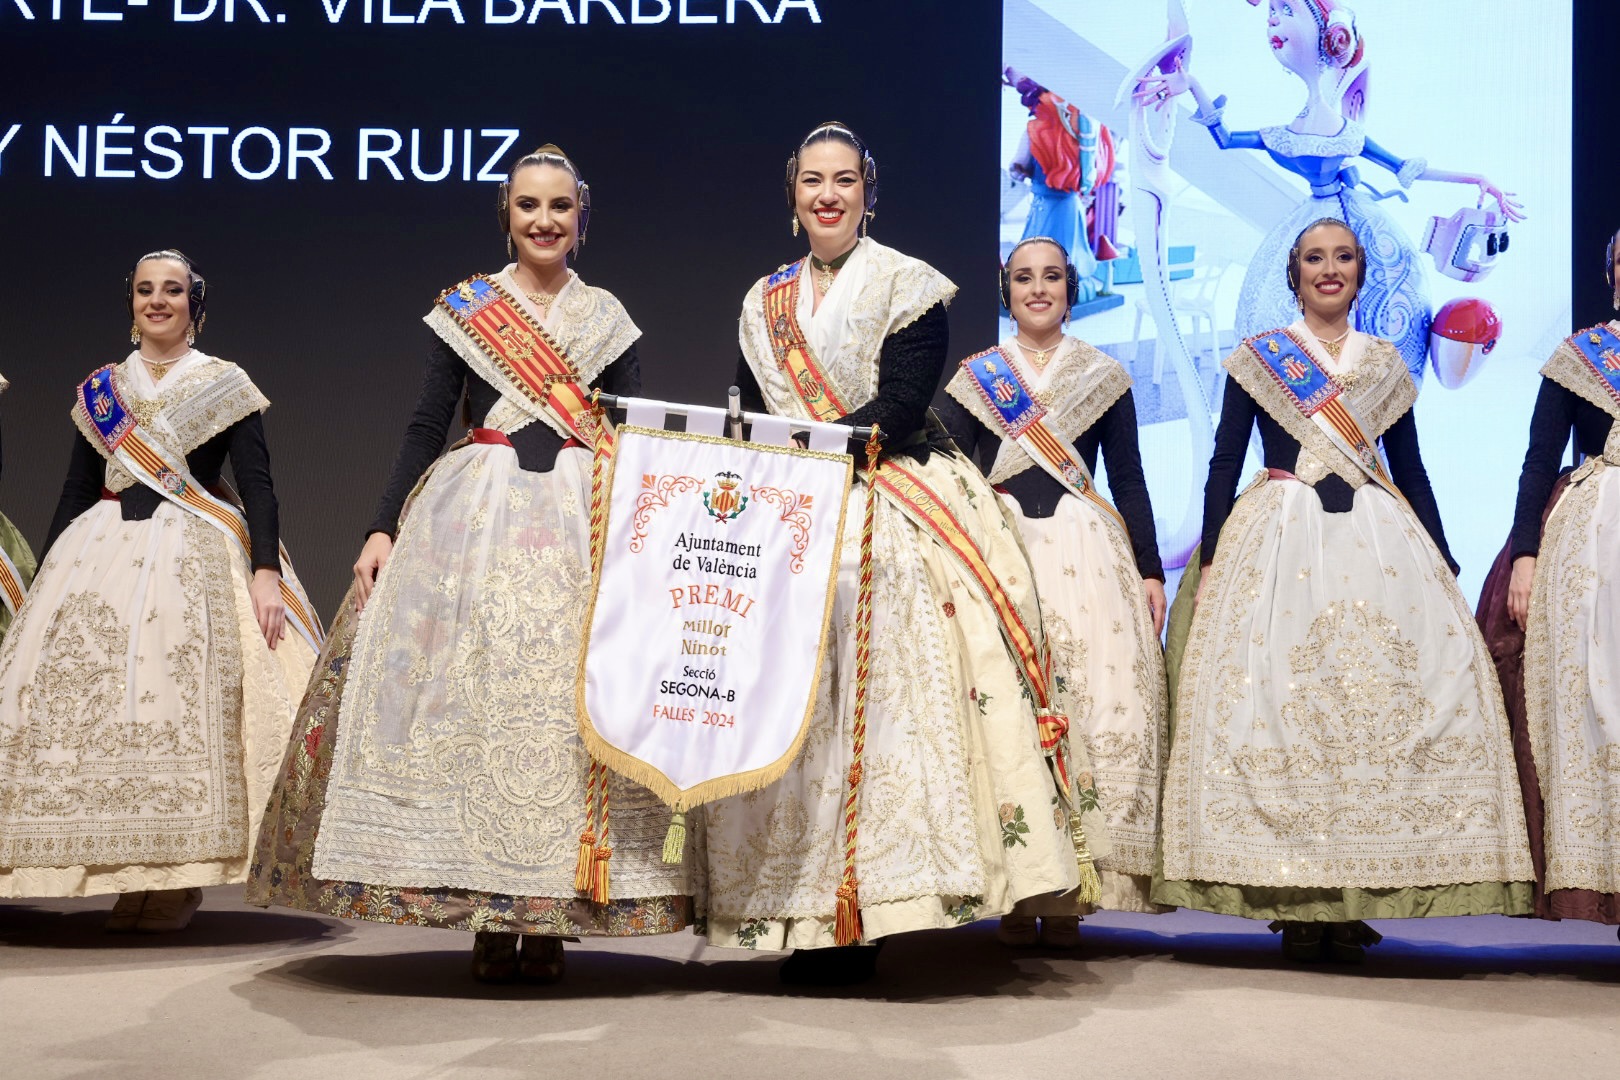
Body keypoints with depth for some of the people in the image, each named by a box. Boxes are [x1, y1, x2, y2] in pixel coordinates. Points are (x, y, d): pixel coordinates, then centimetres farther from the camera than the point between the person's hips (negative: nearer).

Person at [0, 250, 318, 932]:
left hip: (194, 558, -3)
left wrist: (266, 572, -15)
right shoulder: (98, 390, 15)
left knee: (184, 698, -14)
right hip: (100, 554, 4)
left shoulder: (226, 385, 6)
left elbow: (258, 486, -2)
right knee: (85, 690, -7)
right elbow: (75, 492, 17)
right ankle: (129, 879, 1)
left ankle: (181, 881, -7)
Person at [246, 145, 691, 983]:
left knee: (573, 699, -5)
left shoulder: (606, 316, 11)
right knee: (470, 693, -5)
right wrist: (383, 529, -4)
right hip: (473, 518, 0)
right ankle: (488, 919, 2)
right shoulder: (465, 308, 8)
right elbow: (425, 426, 5)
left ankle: (549, 917, 2)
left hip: (582, 522, 1)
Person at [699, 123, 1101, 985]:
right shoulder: (764, 305, 18)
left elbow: (899, 409, -9)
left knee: (882, 698, -13)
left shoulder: (907, 287, 3)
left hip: (896, 517, -4)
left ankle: (864, 918, -10)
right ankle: (807, 914, -2)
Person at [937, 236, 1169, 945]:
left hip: (1086, 555, 0)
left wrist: (1151, 570, 3)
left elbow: (1128, 480, 11)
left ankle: (1067, 894, -3)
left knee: (1098, 705, -10)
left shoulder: (1104, 376, 12)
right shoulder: (974, 377, 12)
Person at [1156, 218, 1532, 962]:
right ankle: (1296, 904, -3)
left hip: (1381, 541, 2)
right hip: (1280, 538, -2)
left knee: (1391, 696, -10)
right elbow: (1224, 462, 6)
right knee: (1276, 700, -11)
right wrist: (1209, 558, -4)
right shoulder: (1256, 359, 9)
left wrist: (1444, 563, 11)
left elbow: (1411, 469, 17)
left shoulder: (1386, 365, 16)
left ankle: (1353, 905, -2)